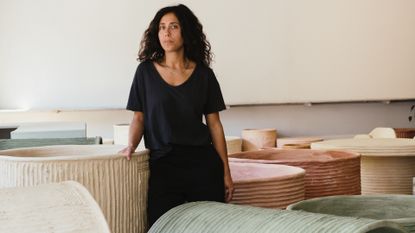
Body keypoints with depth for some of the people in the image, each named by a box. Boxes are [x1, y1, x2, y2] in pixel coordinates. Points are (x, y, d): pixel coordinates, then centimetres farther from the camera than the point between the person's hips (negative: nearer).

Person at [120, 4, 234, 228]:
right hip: (162, 163, 0)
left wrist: (226, 172, 3)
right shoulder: (146, 71, 3)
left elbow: (214, 124, 5)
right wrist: (131, 146, -13)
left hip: (202, 163, 0)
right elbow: (139, 118, 7)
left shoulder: (203, 74, 3)